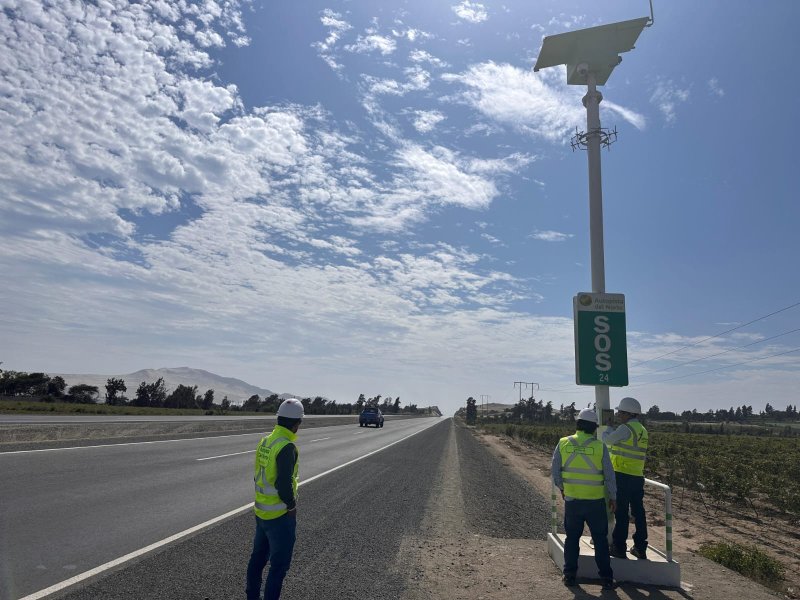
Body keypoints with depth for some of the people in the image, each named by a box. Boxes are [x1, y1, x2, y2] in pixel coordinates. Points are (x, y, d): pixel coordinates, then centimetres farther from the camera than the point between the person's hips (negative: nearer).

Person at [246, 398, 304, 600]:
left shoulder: (264, 441, 2)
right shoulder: (287, 447, -24)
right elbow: (284, 484, -28)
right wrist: (292, 505, -12)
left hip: (261, 511, 9)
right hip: (280, 515, -9)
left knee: (258, 558, 22)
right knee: (279, 564, 6)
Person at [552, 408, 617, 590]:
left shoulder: (563, 443, -6)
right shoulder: (600, 447, -10)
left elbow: (555, 470, 1)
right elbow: (609, 475, -4)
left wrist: (561, 488, 18)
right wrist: (612, 497, 10)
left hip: (572, 499, 1)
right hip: (595, 501, -1)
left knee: (572, 537, 15)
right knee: (600, 539, 12)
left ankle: (570, 575, 19)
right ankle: (606, 578, 16)